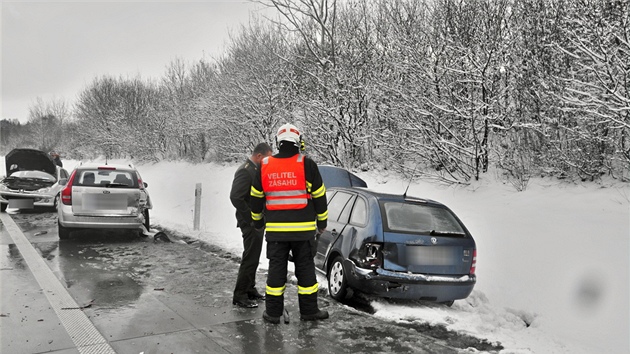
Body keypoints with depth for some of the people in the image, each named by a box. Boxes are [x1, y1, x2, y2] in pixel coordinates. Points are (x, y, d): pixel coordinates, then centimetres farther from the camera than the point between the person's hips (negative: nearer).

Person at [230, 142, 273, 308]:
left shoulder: (256, 170, 13)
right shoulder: (245, 171, -17)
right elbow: (235, 197, -25)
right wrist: (250, 217, -18)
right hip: (251, 223, -10)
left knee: (253, 258, 18)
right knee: (250, 259, -6)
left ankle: (250, 290, 30)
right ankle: (240, 296, 2)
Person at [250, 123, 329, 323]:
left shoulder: (265, 166, 2)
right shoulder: (306, 164, -7)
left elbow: (256, 197, 9)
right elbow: (319, 195, -3)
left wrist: (258, 221, 23)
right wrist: (322, 222, 10)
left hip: (275, 229, 2)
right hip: (303, 228, -2)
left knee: (276, 269, 10)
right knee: (305, 268, 9)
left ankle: (273, 312, 16)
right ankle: (309, 311, 17)